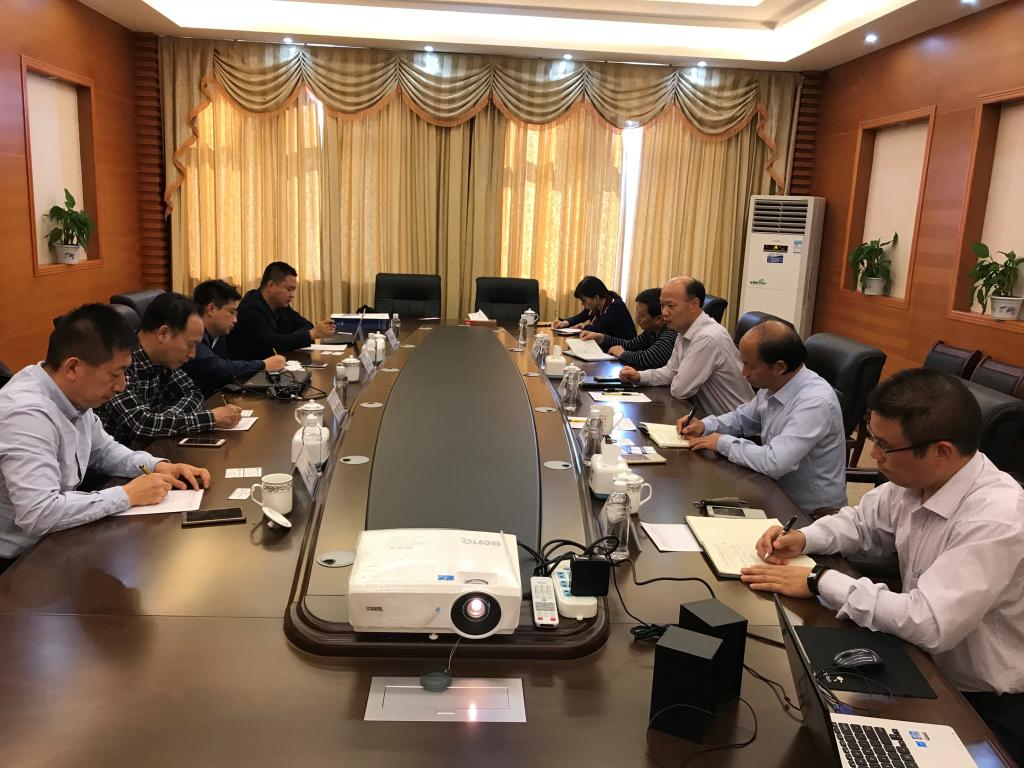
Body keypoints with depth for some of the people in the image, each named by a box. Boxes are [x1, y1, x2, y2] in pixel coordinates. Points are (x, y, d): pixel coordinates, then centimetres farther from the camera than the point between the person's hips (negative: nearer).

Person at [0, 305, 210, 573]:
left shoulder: (74, 394, -2)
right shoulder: (27, 414, -28)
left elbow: (103, 450, 15)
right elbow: (38, 515, -35)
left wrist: (157, 466, -2)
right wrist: (127, 495, -25)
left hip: (56, 539, 8)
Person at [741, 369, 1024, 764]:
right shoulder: (917, 479, -6)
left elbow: (931, 624, -33)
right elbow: (863, 521, 13)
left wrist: (820, 581, -26)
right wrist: (804, 537, -6)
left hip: (986, 707, -6)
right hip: (926, 670, 6)